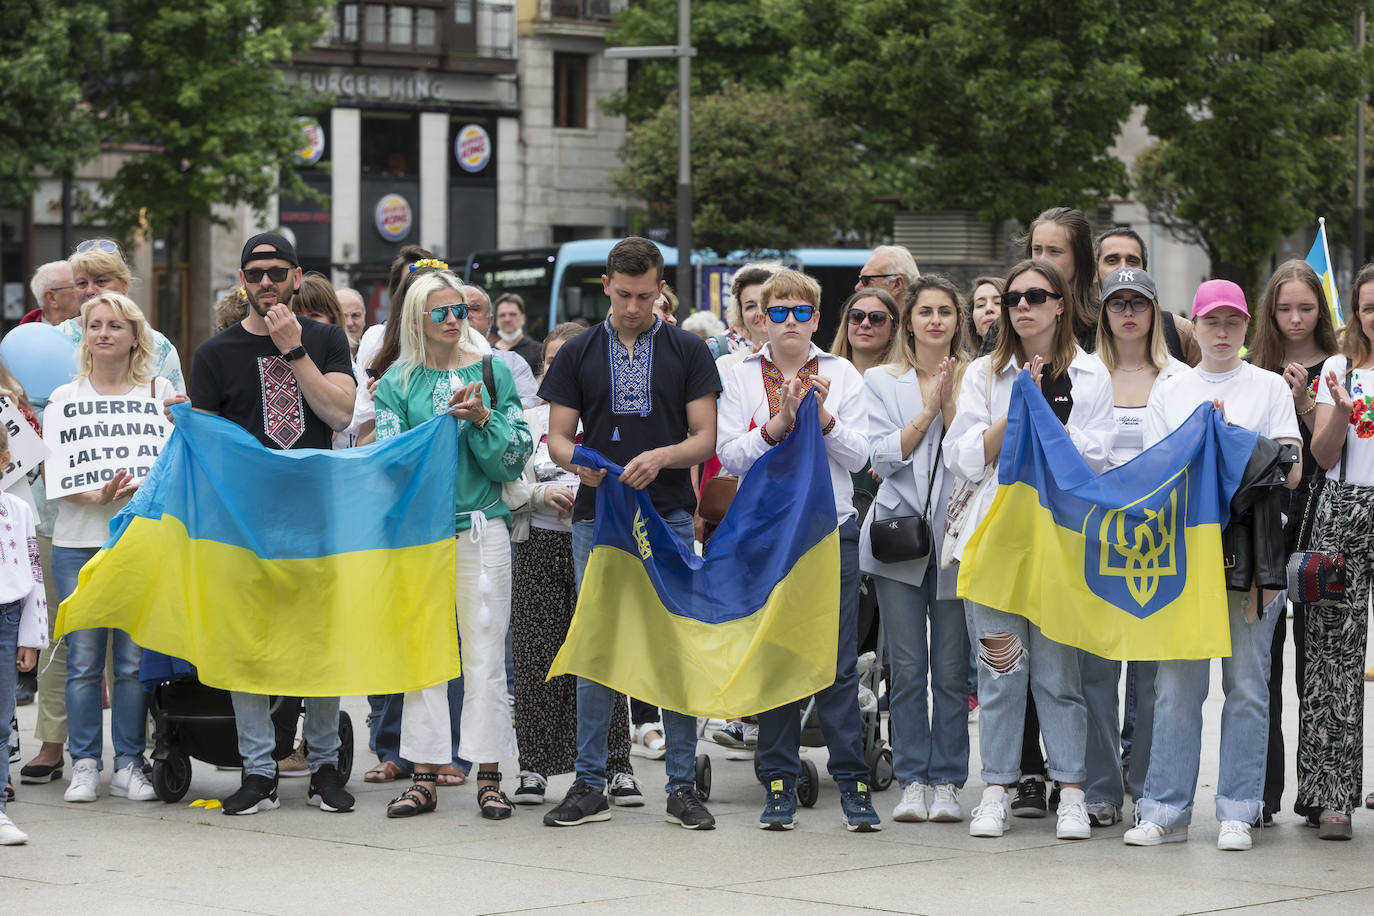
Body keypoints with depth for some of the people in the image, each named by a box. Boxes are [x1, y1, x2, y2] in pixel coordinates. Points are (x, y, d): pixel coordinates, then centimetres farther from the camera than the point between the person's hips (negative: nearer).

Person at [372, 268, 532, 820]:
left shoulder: (492, 372, 6)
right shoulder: (397, 381, 6)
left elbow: (515, 458, 4)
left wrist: (483, 420, -13)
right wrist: (449, 420, -14)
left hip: (482, 526, 0)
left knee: (484, 651, -1)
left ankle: (488, 776, 4)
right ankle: (425, 777, 7)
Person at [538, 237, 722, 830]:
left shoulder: (688, 352, 5)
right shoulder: (578, 354, 9)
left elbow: (704, 438, 1)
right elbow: (556, 436, 7)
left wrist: (661, 456, -19)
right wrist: (577, 460, -15)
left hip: (668, 518, -1)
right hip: (597, 515, 1)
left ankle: (682, 786, 5)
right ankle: (589, 785, 9)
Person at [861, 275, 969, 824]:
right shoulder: (882, 381, 9)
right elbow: (885, 457, -2)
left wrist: (950, 402, -12)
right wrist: (928, 410, -9)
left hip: (955, 536, -1)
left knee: (951, 670, 0)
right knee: (907, 669, 0)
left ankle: (947, 782, 7)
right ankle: (912, 781, 6)